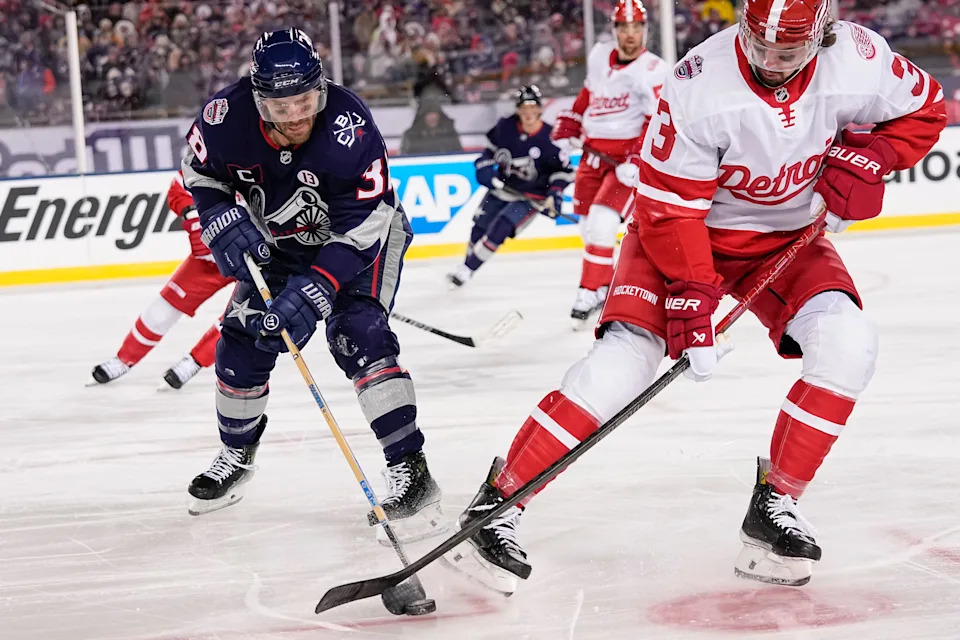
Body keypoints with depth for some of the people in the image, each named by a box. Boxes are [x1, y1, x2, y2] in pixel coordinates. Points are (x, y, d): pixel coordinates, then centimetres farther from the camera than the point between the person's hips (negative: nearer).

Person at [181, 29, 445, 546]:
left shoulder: (349, 128, -36)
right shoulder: (227, 116, -26)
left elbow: (360, 230, -33)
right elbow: (199, 171, -3)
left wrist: (313, 292, -40)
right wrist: (223, 220, -21)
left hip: (363, 234, -5)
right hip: (279, 241, 5)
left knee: (358, 337, -24)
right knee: (242, 342, 4)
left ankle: (409, 470, -22)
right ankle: (236, 455, 30)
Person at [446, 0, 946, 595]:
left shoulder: (859, 60, -20)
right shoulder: (701, 87, -30)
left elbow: (924, 108, 0)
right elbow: (669, 204, -24)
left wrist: (867, 157, -18)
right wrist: (691, 295, -29)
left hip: (787, 236, 4)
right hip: (688, 226, -3)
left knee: (848, 343, -22)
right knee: (627, 354, -21)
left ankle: (775, 503, -8)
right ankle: (499, 501, -12)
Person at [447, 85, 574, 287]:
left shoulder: (549, 138, -18)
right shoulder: (505, 127, -8)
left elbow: (563, 169, -8)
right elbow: (491, 149, 10)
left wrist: (555, 194, -16)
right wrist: (484, 167, -5)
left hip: (530, 196, -4)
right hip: (502, 187, 5)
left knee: (500, 228, -17)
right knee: (480, 226, 5)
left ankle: (468, 270, -6)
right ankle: (466, 263, 29)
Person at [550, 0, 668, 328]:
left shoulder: (652, 70, -15)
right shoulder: (599, 55, 5)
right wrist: (568, 126, 20)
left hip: (627, 156, -6)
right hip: (594, 151, 7)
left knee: (602, 220, -19)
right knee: (588, 224, 11)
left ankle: (590, 292, -11)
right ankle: (604, 286, 27)